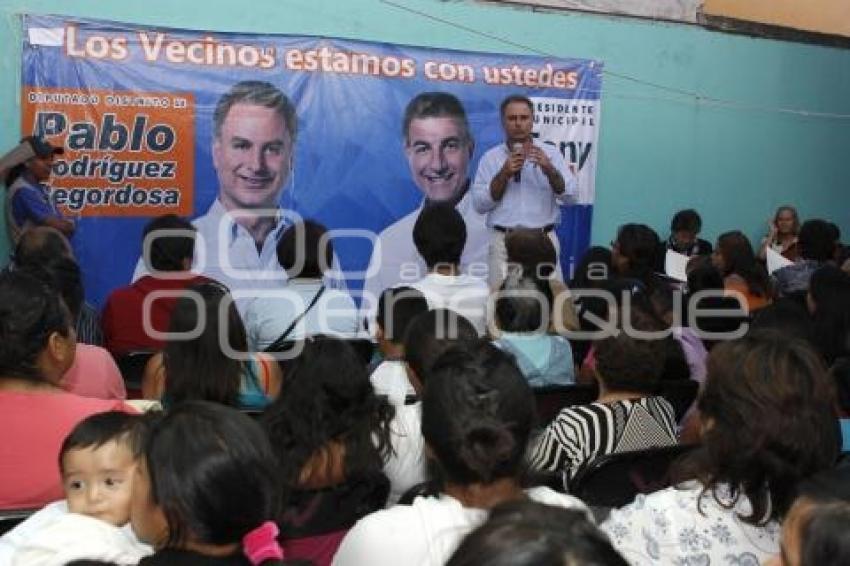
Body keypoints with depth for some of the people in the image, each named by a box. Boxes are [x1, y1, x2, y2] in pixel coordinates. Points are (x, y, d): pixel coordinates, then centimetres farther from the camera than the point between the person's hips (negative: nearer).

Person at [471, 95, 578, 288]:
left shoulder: (551, 153, 7)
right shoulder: (490, 157, 6)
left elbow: (571, 196, -2)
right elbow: (479, 204, -2)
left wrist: (549, 169, -17)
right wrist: (504, 174, -13)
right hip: (503, 242, 0)